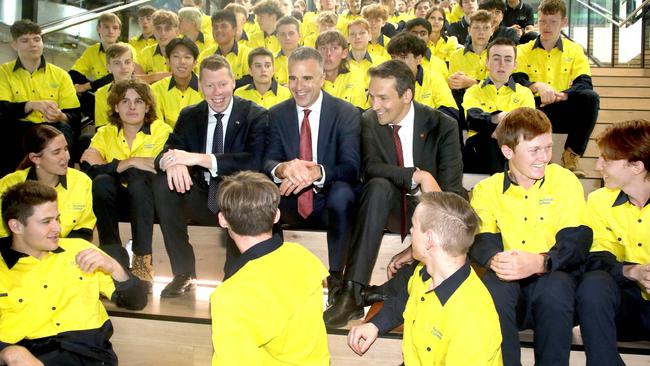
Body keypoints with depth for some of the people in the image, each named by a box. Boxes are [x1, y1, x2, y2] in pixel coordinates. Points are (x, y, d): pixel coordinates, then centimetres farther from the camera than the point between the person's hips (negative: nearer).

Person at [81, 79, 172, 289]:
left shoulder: (162, 131, -5)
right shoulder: (105, 133, 4)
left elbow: (159, 170, -21)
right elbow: (89, 169, -12)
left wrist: (112, 166, -18)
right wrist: (130, 163, -21)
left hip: (147, 198, -2)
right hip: (118, 199, 3)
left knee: (138, 182, -34)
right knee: (102, 182, -29)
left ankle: (143, 260, -28)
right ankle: (112, 257, -18)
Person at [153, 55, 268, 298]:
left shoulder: (255, 116, -6)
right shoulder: (189, 116, 7)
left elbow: (255, 162, -22)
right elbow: (165, 154, 0)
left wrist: (196, 158, -30)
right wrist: (171, 161, -28)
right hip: (201, 198, 4)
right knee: (163, 182, -21)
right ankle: (183, 273, -11)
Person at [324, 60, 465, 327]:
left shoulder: (442, 125, -9)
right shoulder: (369, 121, -2)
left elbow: (451, 187, -15)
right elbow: (371, 167, -16)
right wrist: (418, 175, -29)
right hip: (391, 205, 0)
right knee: (379, 186, -33)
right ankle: (352, 293, -39)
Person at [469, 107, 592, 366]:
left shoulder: (565, 181, 2)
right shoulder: (486, 190, 6)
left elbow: (577, 242, -9)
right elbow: (481, 242, -5)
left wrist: (539, 262, -30)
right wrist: (495, 259, -30)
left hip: (551, 278, 0)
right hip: (509, 283, 1)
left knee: (557, 285, -33)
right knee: (493, 283, -31)